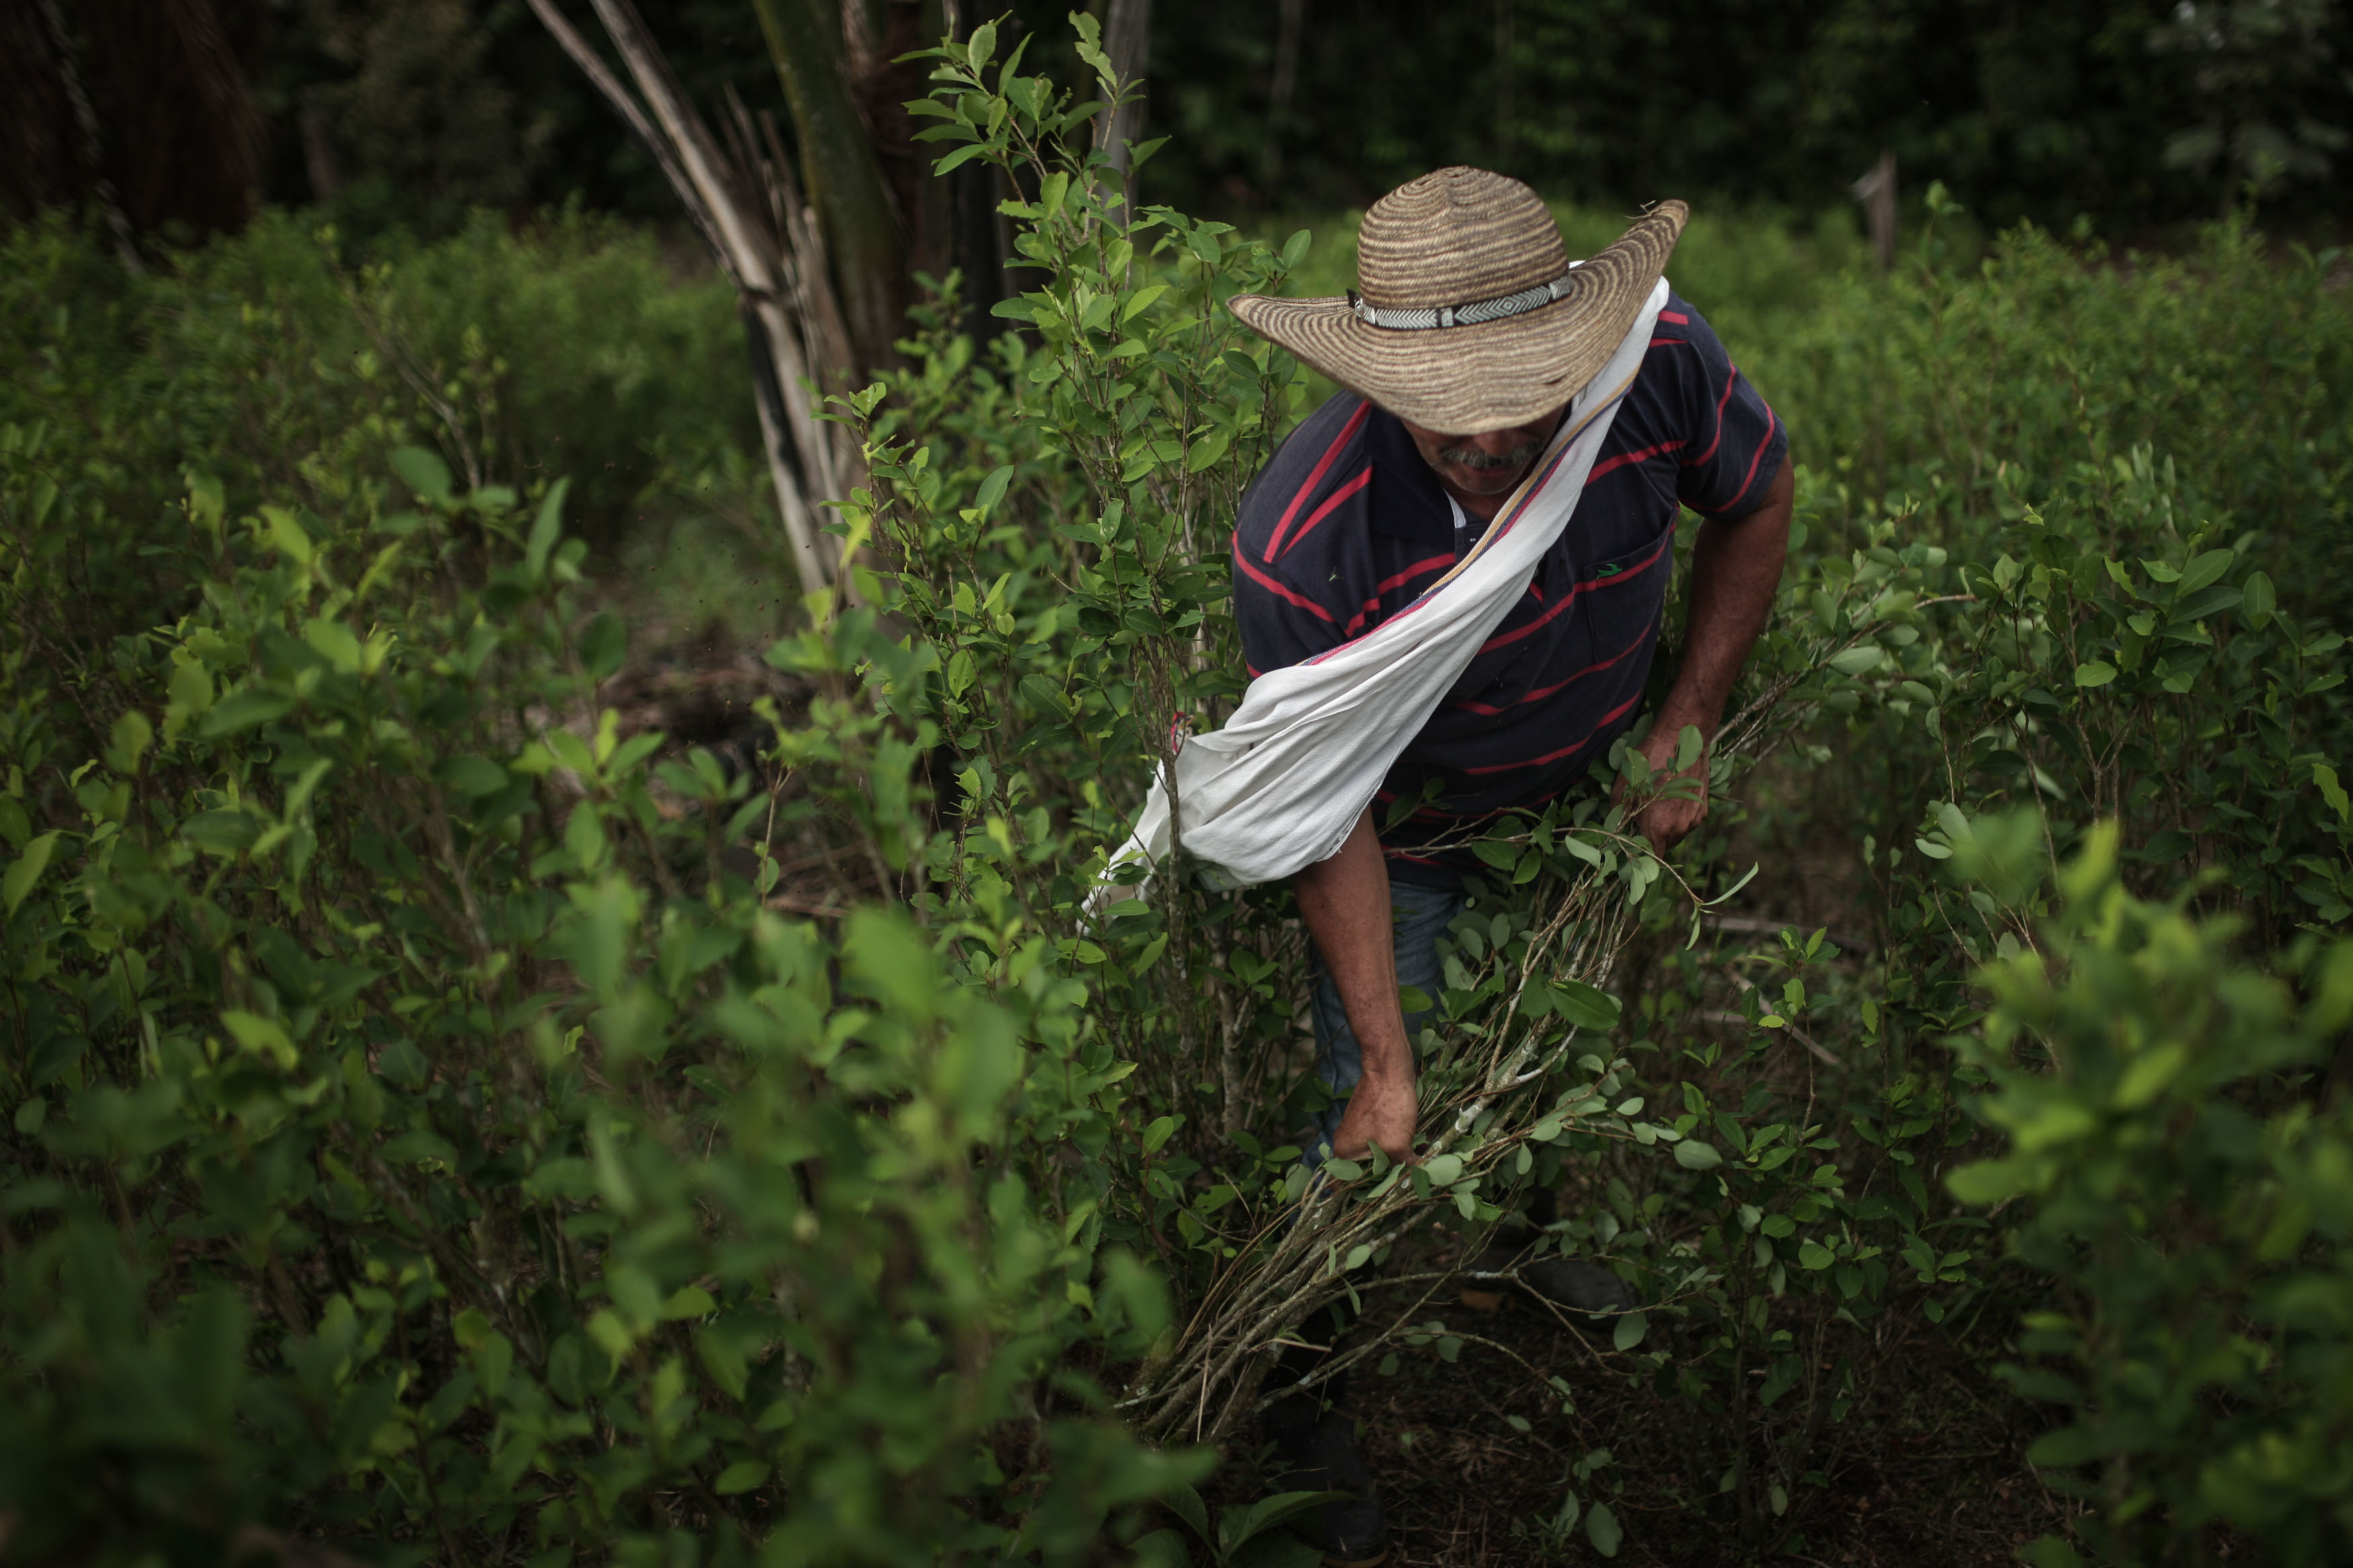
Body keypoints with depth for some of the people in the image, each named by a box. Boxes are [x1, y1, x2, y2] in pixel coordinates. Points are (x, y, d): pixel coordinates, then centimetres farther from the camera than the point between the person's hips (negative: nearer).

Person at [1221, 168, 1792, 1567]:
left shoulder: (1661, 364, -33)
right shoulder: (1301, 542, -42)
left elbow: (1758, 502, -8)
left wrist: (1684, 735, -9)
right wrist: (1387, 1066, -25)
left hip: (1587, 793, 4)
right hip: (1409, 830, -4)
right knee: (1370, 1126, -1)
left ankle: (1513, 1243, 54)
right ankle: (1302, 1397, 24)